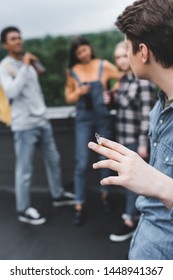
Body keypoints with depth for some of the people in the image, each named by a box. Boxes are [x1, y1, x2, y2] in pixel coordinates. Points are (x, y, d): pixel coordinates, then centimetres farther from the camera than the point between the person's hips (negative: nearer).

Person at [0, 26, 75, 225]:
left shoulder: (27, 63, 14)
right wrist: (24, 66, -22)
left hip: (42, 121, 8)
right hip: (24, 125, -8)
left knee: (53, 159, 17)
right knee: (24, 169, -1)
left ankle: (58, 195, 34)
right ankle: (23, 210, 12)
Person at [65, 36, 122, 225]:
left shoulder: (104, 66, -3)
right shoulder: (72, 71, 1)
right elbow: (69, 99, 6)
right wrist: (79, 92, -13)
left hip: (103, 118, 0)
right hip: (83, 120, 0)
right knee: (81, 164, -4)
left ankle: (105, 193, 33)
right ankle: (79, 206, 5)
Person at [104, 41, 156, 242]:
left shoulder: (143, 81, -14)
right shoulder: (123, 80, 9)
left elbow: (146, 114, -18)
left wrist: (143, 143, -21)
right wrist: (110, 99, -2)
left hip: (136, 138, -8)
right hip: (122, 137, 8)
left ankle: (129, 221, 12)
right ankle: (136, 212, 32)